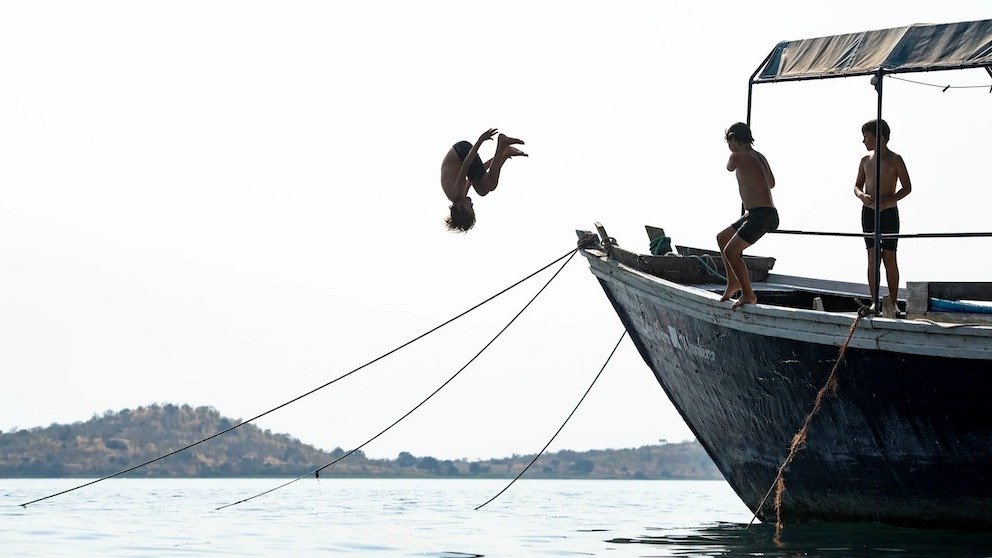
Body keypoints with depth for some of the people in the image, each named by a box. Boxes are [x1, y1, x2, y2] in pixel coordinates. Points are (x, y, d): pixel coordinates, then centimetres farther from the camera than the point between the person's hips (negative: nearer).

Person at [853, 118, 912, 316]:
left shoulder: (895, 160, -3)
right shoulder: (866, 161, 10)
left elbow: (907, 187, -3)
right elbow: (857, 187, 14)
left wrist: (888, 201, -17)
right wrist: (862, 196, -10)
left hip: (889, 212, -3)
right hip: (868, 212, 3)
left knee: (890, 258, -2)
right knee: (872, 257, -2)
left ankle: (893, 302, 4)